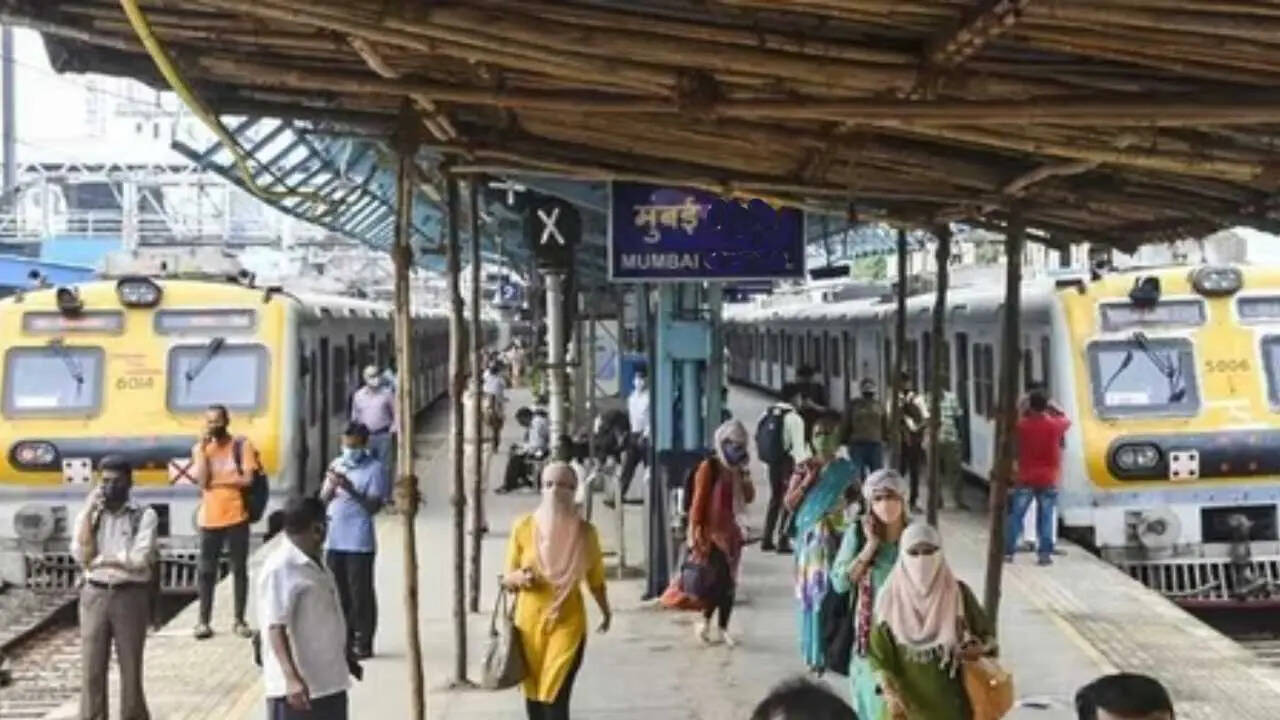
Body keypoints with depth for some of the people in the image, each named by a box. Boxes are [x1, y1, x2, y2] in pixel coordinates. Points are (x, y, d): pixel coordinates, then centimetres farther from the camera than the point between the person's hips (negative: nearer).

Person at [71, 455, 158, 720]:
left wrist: (100, 559, -9)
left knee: (131, 667, 4)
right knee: (92, 669, 3)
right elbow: (81, 555, -7)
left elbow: (139, 559, -15)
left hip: (130, 597, -3)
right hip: (94, 596, 3)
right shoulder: (89, 515, 8)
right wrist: (89, 512, -8)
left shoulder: (144, 515, -3)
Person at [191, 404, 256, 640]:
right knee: (206, 570, 3)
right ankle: (203, 621, 8)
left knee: (239, 569, 4)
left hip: (236, 516, -2)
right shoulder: (200, 448, 5)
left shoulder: (242, 445, -2)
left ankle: (239, 620, 12)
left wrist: (215, 480, -9)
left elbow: (247, 479, -11)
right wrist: (203, 448, -10)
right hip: (210, 518, 2)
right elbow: (202, 481, -8)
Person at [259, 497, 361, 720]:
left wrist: (345, 657, 30)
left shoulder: (314, 563, 11)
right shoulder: (280, 569, -19)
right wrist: (291, 678, -34)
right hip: (298, 686, -10)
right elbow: (276, 628, -25)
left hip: (330, 680, 10)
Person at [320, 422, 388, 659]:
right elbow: (323, 499, 12)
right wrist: (331, 485, -9)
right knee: (338, 594, 11)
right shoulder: (336, 464, 12)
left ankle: (363, 644, 7)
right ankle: (344, 640, 22)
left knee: (360, 594, -1)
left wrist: (350, 488, -23)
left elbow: (374, 506, -13)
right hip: (333, 540, 6)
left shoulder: (374, 469, -7)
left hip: (359, 542, -6)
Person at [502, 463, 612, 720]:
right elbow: (507, 578, 0)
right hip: (530, 620, 1)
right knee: (534, 694, 11)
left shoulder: (585, 531, -4)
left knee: (555, 698, -10)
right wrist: (520, 577, -21)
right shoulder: (524, 526, -5)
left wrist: (605, 611, 21)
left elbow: (595, 579, 11)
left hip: (568, 621, -1)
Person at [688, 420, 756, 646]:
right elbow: (698, 502, -12)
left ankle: (722, 629, 15)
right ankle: (705, 622, 5)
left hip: (732, 532, 7)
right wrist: (697, 535, -16)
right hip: (712, 532, -7)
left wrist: (743, 475, -3)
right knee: (720, 579, -13)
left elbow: (749, 498, 12)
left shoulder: (737, 470, 10)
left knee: (730, 583, 6)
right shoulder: (709, 468, -10)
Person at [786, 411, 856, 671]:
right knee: (812, 591, 4)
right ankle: (814, 651, 14)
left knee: (833, 590, -6)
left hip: (835, 536, -1)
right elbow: (789, 503, 1)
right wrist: (806, 482, -11)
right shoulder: (804, 468, 3)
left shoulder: (845, 468, 1)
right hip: (810, 537, 1)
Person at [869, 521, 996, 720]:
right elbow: (879, 653, -2)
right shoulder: (890, 598, -5)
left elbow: (988, 635, 4)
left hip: (950, 699, 0)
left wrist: (979, 649, -18)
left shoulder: (958, 593, -4)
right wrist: (890, 693, -12)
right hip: (907, 699, 0)